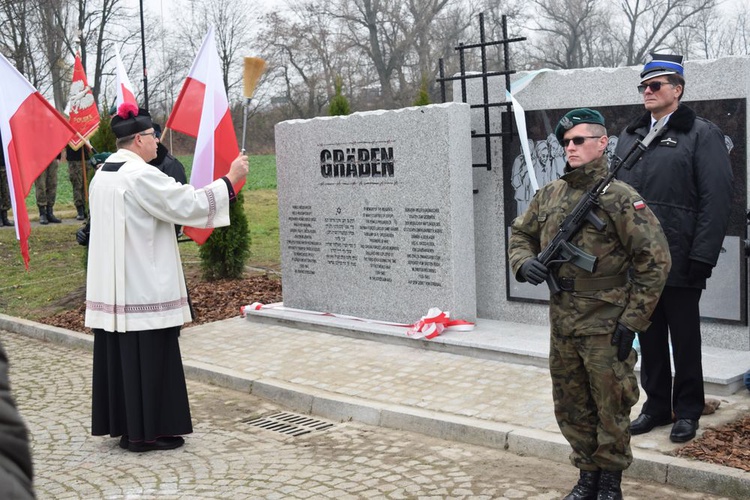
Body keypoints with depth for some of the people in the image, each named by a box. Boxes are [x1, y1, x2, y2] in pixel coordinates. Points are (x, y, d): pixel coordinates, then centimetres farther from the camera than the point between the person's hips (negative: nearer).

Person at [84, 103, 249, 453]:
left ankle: (122, 424, 21)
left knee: (119, 355, 13)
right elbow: (188, 204, -17)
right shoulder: (141, 175, -17)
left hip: (112, 286, 9)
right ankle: (146, 432, 5)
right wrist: (230, 179, -9)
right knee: (149, 358, -1)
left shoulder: (102, 174, 11)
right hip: (143, 288, -9)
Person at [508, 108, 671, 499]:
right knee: (570, 408, 15)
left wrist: (633, 320, -13)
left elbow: (654, 260, -12)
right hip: (561, 324, 6)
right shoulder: (549, 195, 6)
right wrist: (524, 262, -4)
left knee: (610, 409, 6)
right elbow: (520, 233, 20)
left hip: (606, 327, -6)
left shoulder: (620, 198, -11)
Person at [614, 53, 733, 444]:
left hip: (680, 261, -5)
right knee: (649, 338, 13)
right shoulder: (629, 136, 14)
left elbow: (717, 199, -10)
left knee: (684, 339, 6)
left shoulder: (701, 134, -4)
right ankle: (656, 405, 26)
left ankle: (687, 411, 19)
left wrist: (702, 258, -16)